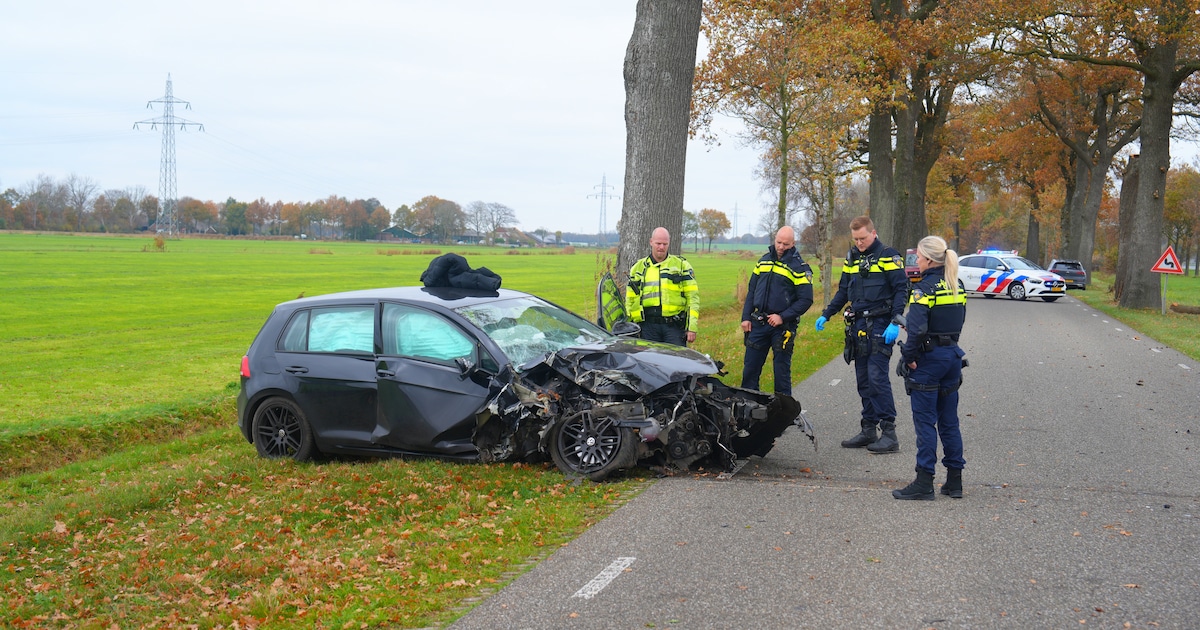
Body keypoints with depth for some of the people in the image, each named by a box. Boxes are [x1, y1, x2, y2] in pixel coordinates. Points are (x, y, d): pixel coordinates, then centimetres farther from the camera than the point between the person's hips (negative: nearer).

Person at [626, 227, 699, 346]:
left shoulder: (681, 265, 9)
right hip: (647, 326, 2)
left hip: (674, 326, -2)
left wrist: (692, 327, -4)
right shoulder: (638, 268, 14)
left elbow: (693, 297, 5)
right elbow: (630, 301, 17)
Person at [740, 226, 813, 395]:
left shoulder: (799, 267, -6)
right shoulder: (764, 261, 10)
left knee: (781, 370, 1)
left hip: (783, 327, -5)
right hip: (758, 324, 5)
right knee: (750, 367, 7)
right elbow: (751, 291, 16)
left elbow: (806, 300, -9)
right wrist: (746, 317, 7)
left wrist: (782, 317, -16)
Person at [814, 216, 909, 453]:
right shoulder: (852, 258, 14)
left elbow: (901, 290, -9)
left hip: (880, 327, -7)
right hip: (858, 326, 7)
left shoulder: (888, 256, -6)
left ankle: (889, 432, -9)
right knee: (863, 380, 9)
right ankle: (869, 430, 14)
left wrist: (895, 322, -18)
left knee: (877, 377, -13)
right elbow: (843, 291, 23)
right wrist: (826, 315, 14)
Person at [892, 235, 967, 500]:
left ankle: (924, 483, -1)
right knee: (949, 421, 13)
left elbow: (917, 329, -24)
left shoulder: (926, 287, -16)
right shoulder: (956, 287, 10)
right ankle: (954, 480, 17)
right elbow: (958, 322, 14)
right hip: (953, 355, 8)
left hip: (929, 359, -8)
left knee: (925, 421, -3)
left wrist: (909, 357, -14)